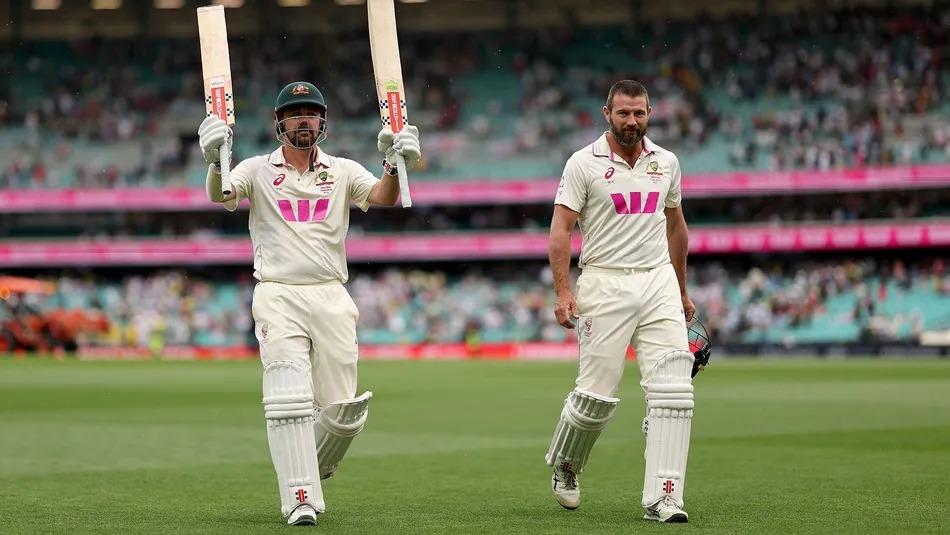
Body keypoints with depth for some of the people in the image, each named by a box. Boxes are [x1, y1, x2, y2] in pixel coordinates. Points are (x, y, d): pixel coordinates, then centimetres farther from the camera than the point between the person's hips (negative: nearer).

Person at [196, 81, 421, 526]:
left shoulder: (343, 171, 11)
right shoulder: (257, 171, 7)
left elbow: (383, 197, -7)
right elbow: (221, 195, -13)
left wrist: (394, 164, -29)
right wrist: (216, 162, -35)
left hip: (331, 297, 2)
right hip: (277, 297, -2)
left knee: (343, 410, 0)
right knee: (289, 400, -13)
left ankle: (309, 469, 28)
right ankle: (300, 500, -10)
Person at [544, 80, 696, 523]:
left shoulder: (666, 162, 11)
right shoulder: (584, 163, -2)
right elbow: (561, 228, -6)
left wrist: (682, 291, 24)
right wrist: (563, 293, -16)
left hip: (659, 280, 4)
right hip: (605, 283, -4)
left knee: (673, 389, -10)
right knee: (597, 394, -4)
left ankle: (663, 498, -10)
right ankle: (564, 466, 26)